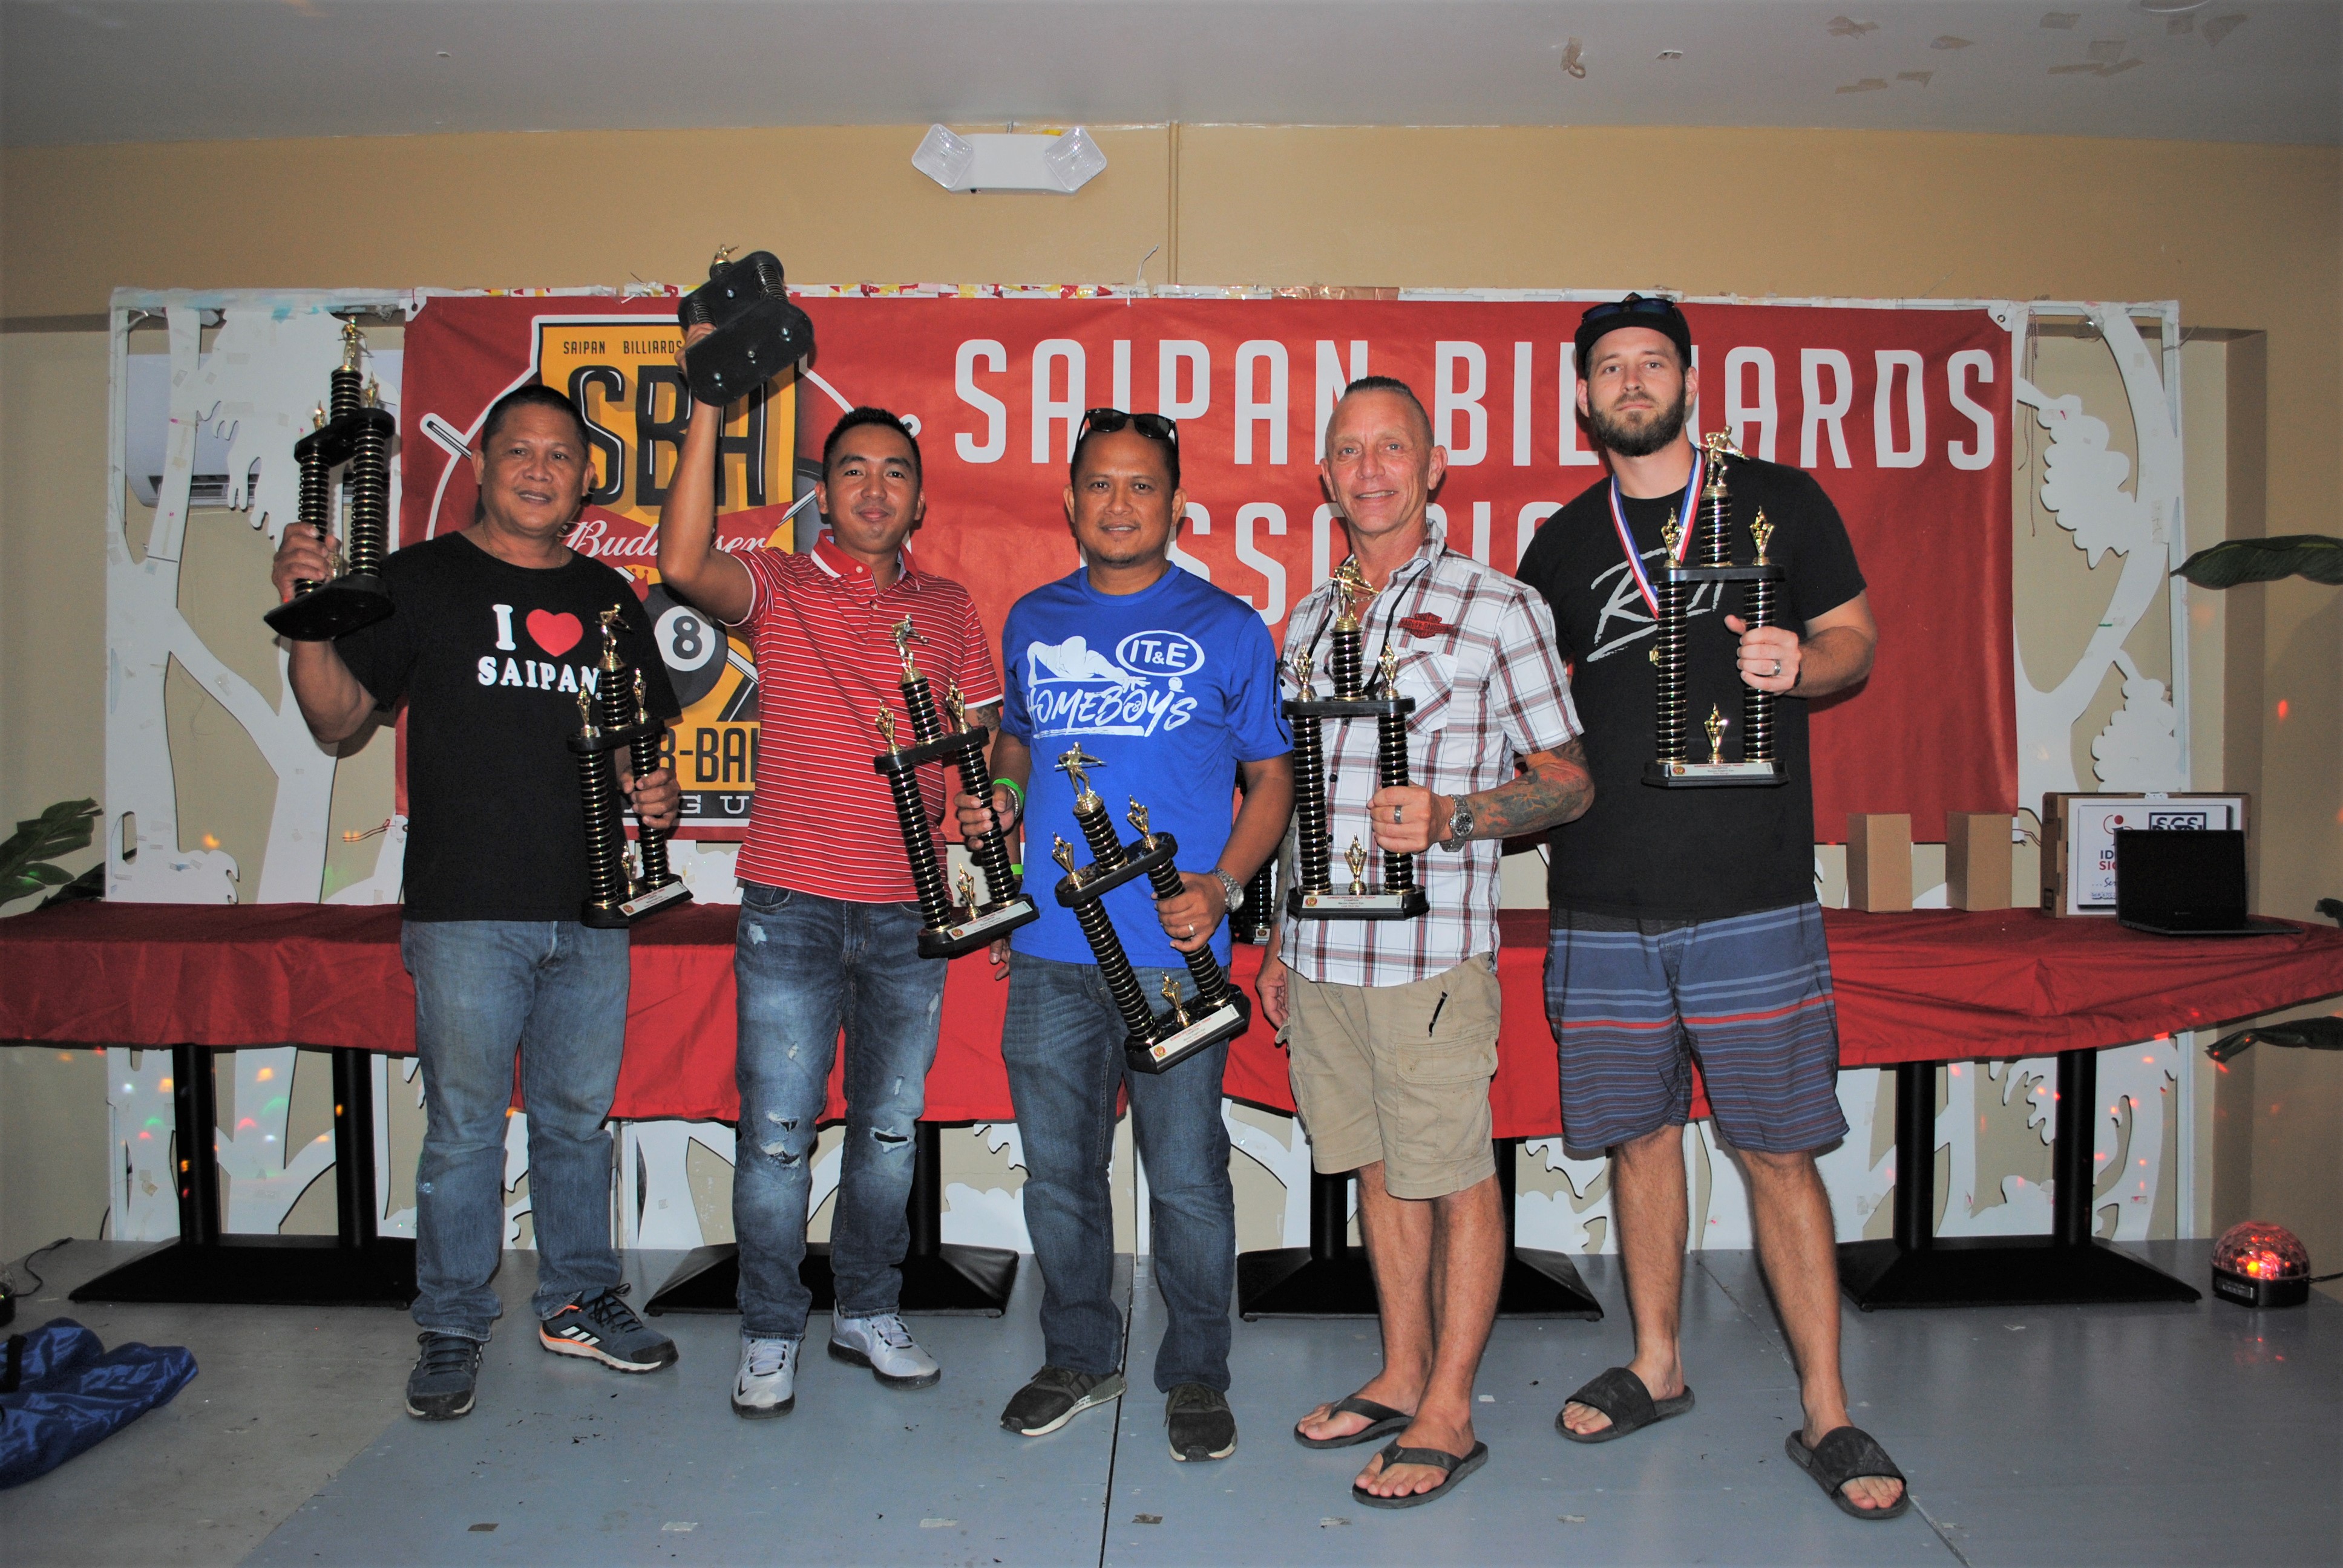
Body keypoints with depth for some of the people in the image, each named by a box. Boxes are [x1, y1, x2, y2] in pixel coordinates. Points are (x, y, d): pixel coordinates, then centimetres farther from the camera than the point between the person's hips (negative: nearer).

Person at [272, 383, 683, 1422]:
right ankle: (452, 1328, 19)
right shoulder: (421, 580, 2)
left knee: (578, 1116, 13)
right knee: (463, 1127, 4)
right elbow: (338, 721, -2)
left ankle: (578, 1300, 28)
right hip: (465, 909, -3)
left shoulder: (608, 597, 13)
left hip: (591, 909, 4)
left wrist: (654, 792, -1)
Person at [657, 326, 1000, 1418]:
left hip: (909, 910, 3)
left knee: (890, 1126, 12)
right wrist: (709, 406, -19)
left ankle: (869, 1312, 29)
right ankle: (770, 1336, 19)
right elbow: (683, 564, -19)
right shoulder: (777, 587, 2)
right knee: (776, 1131, 2)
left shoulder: (947, 608, 11)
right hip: (791, 906, -3)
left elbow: (983, 741, 14)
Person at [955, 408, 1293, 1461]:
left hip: (1171, 951, -4)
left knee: (1186, 1177, 4)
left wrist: (1222, 884, -12)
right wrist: (1000, 803, 3)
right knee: (1056, 1170, 13)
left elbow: (1271, 777, 3)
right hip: (1048, 950, 4)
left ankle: (1196, 1376, 23)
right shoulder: (1033, 621, 12)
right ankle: (1079, 1357, 33)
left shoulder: (1225, 628, 1)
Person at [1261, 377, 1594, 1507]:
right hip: (1320, 953, 6)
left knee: (1454, 1179, 4)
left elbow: (1568, 781, -3)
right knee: (1378, 1168, 15)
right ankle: (1401, 1376, 30)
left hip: (1432, 950, -5)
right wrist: (1279, 942, 17)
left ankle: (1448, 1414, 18)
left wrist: (1448, 818, -20)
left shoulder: (1496, 608, -4)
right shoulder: (1308, 623, 14)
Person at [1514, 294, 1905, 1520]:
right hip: (1602, 900, 3)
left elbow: (1856, 640, 9)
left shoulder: (1777, 501, 6)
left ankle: (1826, 1414, 14)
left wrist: (1798, 663, -12)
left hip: (1750, 895, -2)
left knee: (1779, 1152, 0)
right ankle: (1656, 1367, 29)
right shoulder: (1561, 545, 12)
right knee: (1640, 1137, 11)